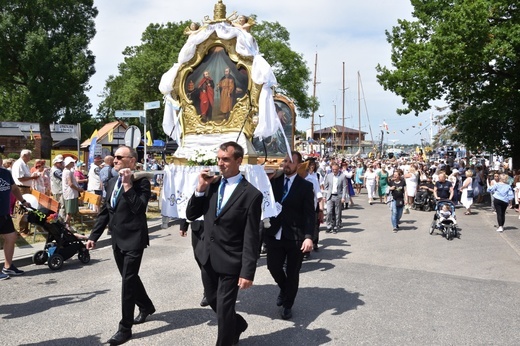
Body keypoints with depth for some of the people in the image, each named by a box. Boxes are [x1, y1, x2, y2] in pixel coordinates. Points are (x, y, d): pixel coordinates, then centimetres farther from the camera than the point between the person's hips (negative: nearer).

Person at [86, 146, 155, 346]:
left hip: (134, 239, -7)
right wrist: (94, 236, 11)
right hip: (117, 240, 8)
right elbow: (105, 212, 14)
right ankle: (146, 306, 42)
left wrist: (128, 184, -25)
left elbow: (139, 208, -27)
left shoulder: (141, 182, -13)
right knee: (129, 278, 19)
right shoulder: (112, 182, 10)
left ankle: (125, 328, 6)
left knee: (128, 281, -4)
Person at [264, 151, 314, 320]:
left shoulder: (305, 186, -4)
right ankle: (284, 288, 41)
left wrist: (309, 236, -20)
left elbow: (310, 214, -9)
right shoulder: (274, 181, 5)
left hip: (295, 236, -2)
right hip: (275, 234, 3)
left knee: (292, 273, 9)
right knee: (273, 267, 8)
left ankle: (287, 305, 30)